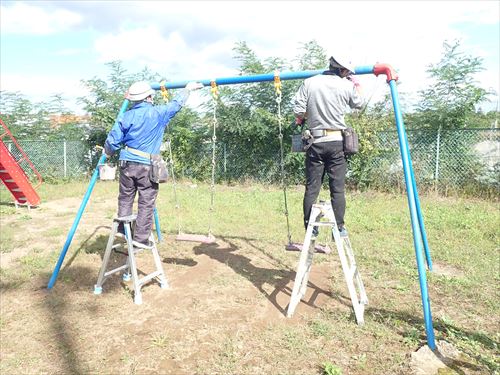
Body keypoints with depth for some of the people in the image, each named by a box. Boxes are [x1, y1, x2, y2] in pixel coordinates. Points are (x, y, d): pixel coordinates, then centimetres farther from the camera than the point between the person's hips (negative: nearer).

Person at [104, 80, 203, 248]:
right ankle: (141, 238, 3)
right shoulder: (158, 113, -3)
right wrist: (188, 89, 27)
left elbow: (113, 141, 3)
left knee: (125, 198, 15)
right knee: (146, 203, 2)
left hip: (127, 163, 3)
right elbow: (176, 104, 12)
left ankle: (123, 230, 20)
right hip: (147, 166, -3)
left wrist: (107, 153, 25)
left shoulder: (125, 116, 3)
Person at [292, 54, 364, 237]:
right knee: (338, 187, 4)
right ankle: (339, 227, 6)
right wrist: (356, 84, 33)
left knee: (312, 187, 5)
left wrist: (302, 118, 16)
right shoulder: (346, 86, 0)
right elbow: (359, 104, 18)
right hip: (337, 141, -1)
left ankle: (310, 227, 7)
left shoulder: (308, 83, 0)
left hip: (315, 141, 1)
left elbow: (298, 111, -6)